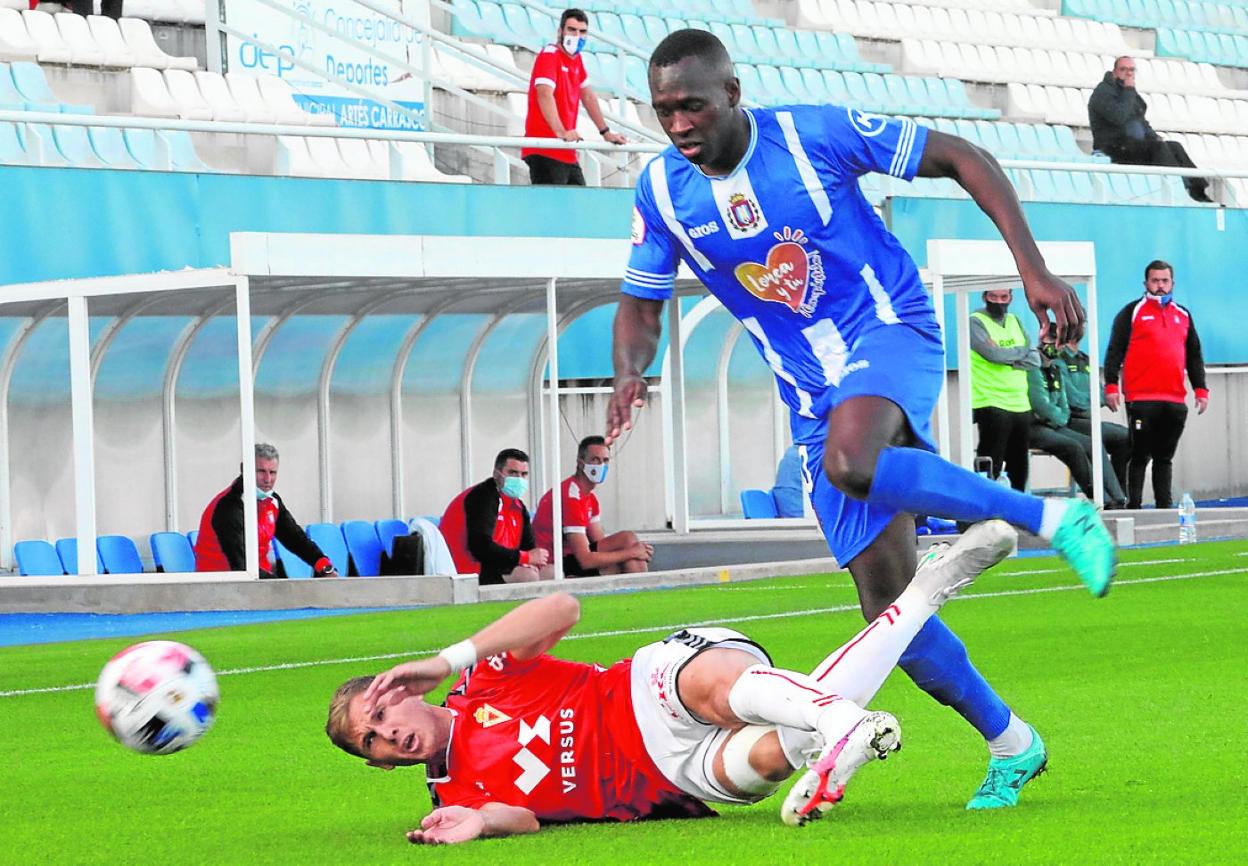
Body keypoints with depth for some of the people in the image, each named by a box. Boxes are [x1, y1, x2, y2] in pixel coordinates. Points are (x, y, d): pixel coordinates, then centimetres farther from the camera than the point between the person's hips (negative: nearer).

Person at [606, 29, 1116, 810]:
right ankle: (1011, 746, 17)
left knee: (847, 459, -40)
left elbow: (965, 160, -7)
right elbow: (641, 307, 9)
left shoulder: (814, 133, -13)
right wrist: (629, 374, -14)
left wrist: (1033, 270, -14)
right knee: (889, 605, -2)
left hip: (892, 333, -5)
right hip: (812, 391, 5)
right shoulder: (662, 191, -2)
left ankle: (1054, 518, -25)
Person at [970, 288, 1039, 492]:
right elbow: (993, 353, -18)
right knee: (990, 466, -10)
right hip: (991, 404, -7)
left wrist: (1008, 359, -11)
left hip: (1020, 404, 7)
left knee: (1019, 465, 11)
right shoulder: (975, 322, -3)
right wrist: (1022, 351, -1)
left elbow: (1034, 360, 7)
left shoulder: (1014, 321, 16)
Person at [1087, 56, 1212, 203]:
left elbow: (1141, 122, 29)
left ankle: (1199, 190, -16)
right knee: (1159, 147, -27)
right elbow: (1119, 117, -24)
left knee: (1175, 147, -8)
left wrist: (1154, 136, 10)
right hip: (1113, 148, -9)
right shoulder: (1103, 92, -7)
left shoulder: (1129, 92, 21)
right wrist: (1128, 91, -17)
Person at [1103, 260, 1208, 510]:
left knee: (1165, 457, 8)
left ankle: (1165, 505, 10)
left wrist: (1201, 389, 12)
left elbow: (1195, 356, 21)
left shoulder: (1183, 315, 18)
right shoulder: (1132, 312, 3)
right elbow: (1115, 351, -1)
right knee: (1140, 456, -3)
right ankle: (1133, 505, -1)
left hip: (1175, 401, 4)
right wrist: (1111, 386, -11)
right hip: (1141, 400, -4)